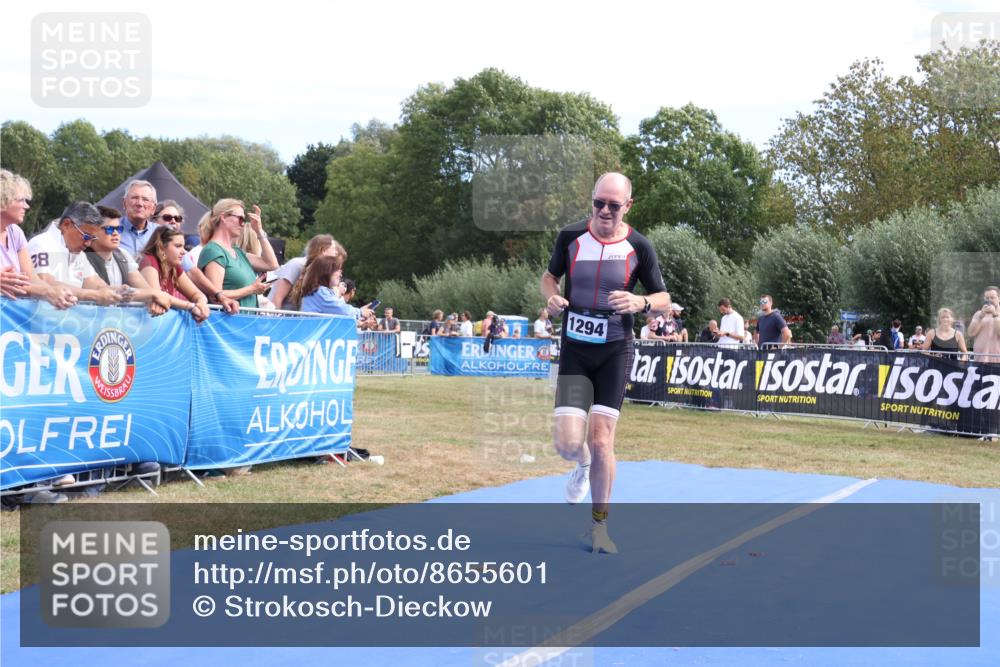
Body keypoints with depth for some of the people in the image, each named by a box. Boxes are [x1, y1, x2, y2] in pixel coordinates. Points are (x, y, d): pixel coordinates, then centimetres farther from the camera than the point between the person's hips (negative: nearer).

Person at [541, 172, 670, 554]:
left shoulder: (638, 247, -6)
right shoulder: (570, 236, -3)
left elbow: (664, 301, 1)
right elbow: (550, 275, 14)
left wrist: (640, 303, -22)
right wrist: (551, 297, -9)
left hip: (614, 352, -1)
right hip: (574, 351, 1)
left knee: (601, 441, -6)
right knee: (567, 443, -10)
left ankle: (599, 525, 14)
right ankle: (584, 465, 30)